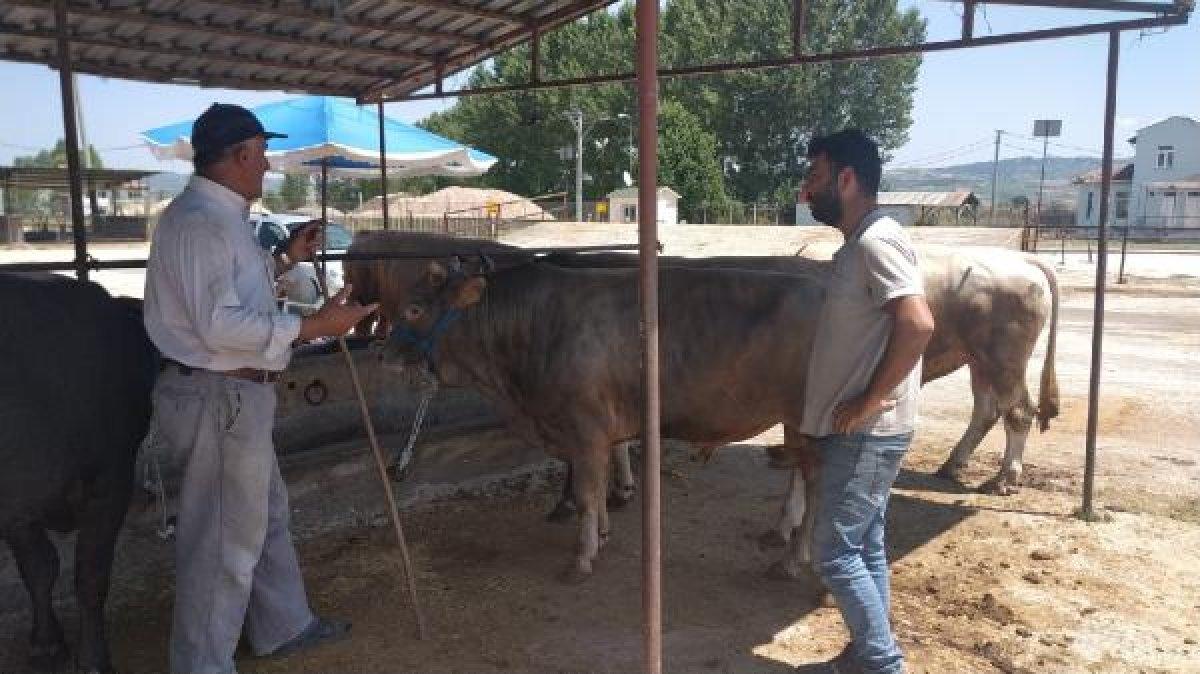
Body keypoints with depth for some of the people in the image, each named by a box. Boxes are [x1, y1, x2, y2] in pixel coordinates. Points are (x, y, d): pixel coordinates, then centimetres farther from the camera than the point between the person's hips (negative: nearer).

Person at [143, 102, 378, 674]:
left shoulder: (219, 216, 13)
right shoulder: (198, 220, -19)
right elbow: (220, 324, -26)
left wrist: (285, 259, 20)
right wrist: (315, 325, -23)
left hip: (237, 394, 11)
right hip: (218, 396, -11)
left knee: (265, 513, 22)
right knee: (223, 539, 1)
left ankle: (282, 626, 39)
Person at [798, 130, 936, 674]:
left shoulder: (877, 241, -17)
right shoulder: (857, 245, 13)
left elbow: (918, 324, -30)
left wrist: (869, 400, -22)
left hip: (867, 433, -9)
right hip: (856, 430, 9)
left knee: (834, 554, -1)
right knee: (864, 546, 17)